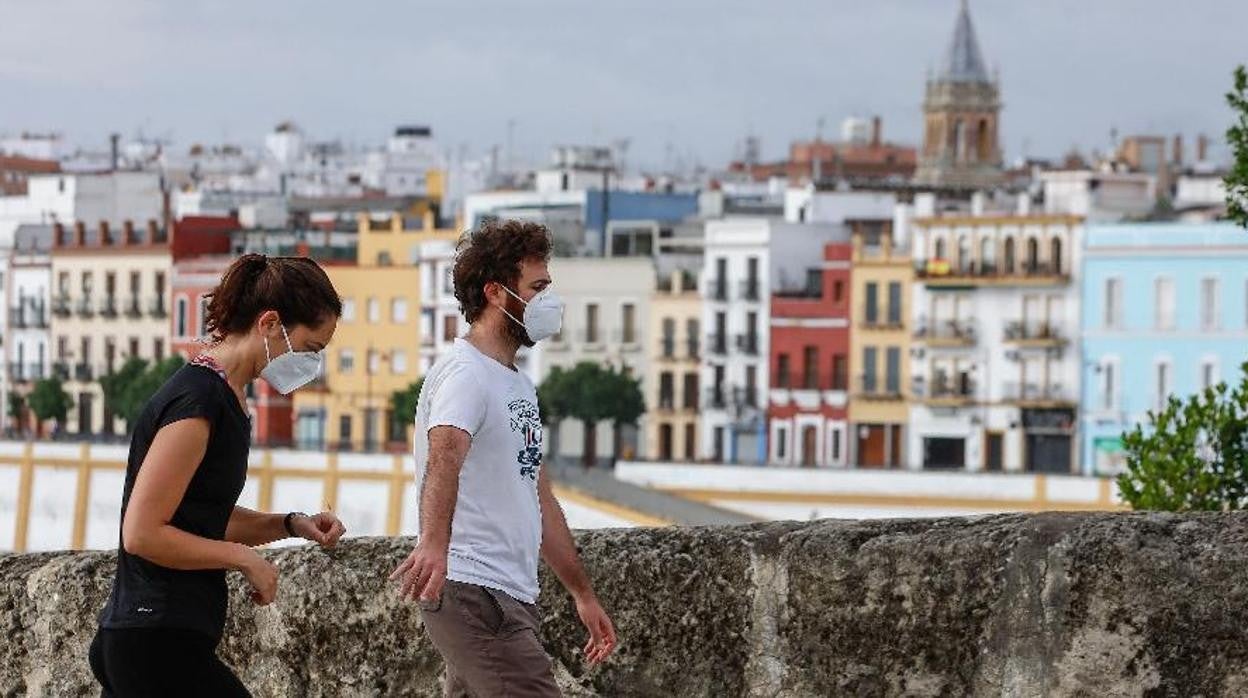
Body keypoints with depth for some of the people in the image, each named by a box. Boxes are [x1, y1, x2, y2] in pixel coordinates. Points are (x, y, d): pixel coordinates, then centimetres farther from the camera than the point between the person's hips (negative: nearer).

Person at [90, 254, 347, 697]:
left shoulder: (226, 397, 15)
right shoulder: (196, 402, -16)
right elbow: (142, 534, -20)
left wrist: (290, 525, 11)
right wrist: (245, 558, -11)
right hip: (161, 646, -10)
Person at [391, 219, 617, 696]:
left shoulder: (519, 385, 22)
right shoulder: (464, 374, -10)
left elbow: (540, 501, 29)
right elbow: (445, 455, -31)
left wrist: (582, 594, 29)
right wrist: (434, 543, -48)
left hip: (513, 598, 10)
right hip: (474, 591, -10)